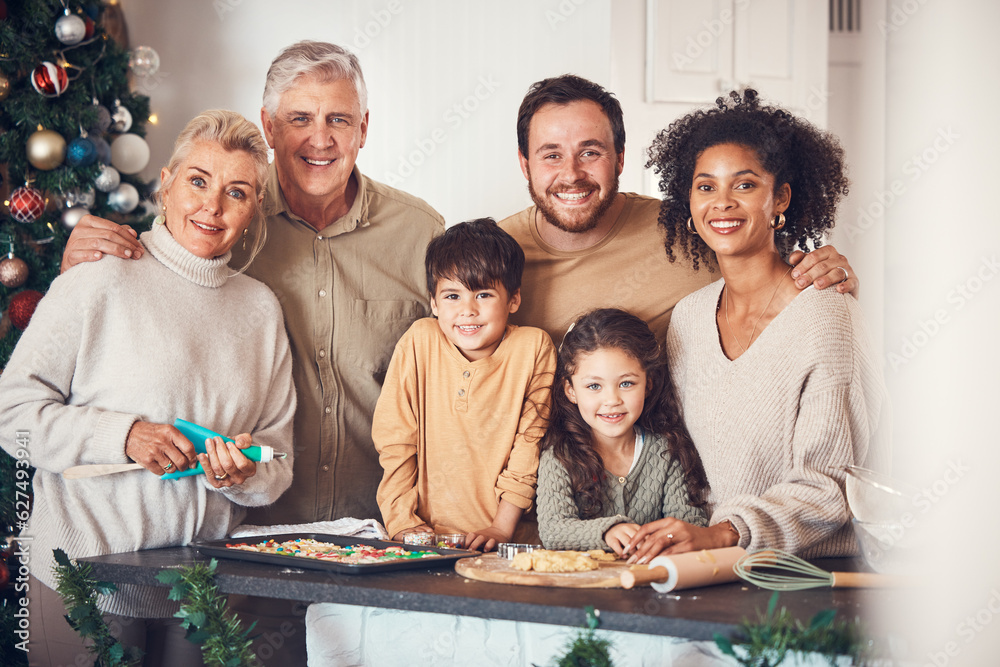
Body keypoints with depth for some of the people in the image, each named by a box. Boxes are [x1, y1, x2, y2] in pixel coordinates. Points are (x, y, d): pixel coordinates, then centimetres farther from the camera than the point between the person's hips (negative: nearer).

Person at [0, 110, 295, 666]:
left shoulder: (261, 308, 11)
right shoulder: (100, 283, -5)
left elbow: (277, 466, 12)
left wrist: (246, 474, -10)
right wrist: (123, 435, -18)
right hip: (90, 576, -4)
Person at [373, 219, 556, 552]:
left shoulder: (534, 347, -2)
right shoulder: (419, 342, 1)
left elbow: (531, 441, 0)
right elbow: (394, 439, 3)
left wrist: (502, 527, -6)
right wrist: (404, 524, -5)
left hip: (506, 540, -1)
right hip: (426, 534, 1)